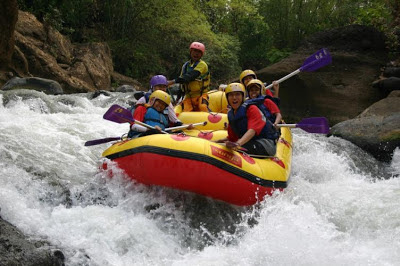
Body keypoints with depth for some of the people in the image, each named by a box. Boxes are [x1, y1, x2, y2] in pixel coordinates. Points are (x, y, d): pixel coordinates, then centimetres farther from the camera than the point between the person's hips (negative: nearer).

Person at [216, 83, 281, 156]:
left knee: (240, 148, -34)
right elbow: (232, 138, 17)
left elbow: (252, 130, -27)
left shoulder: (252, 109, -10)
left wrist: (238, 144, -45)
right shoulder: (231, 114, 11)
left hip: (266, 143, -7)